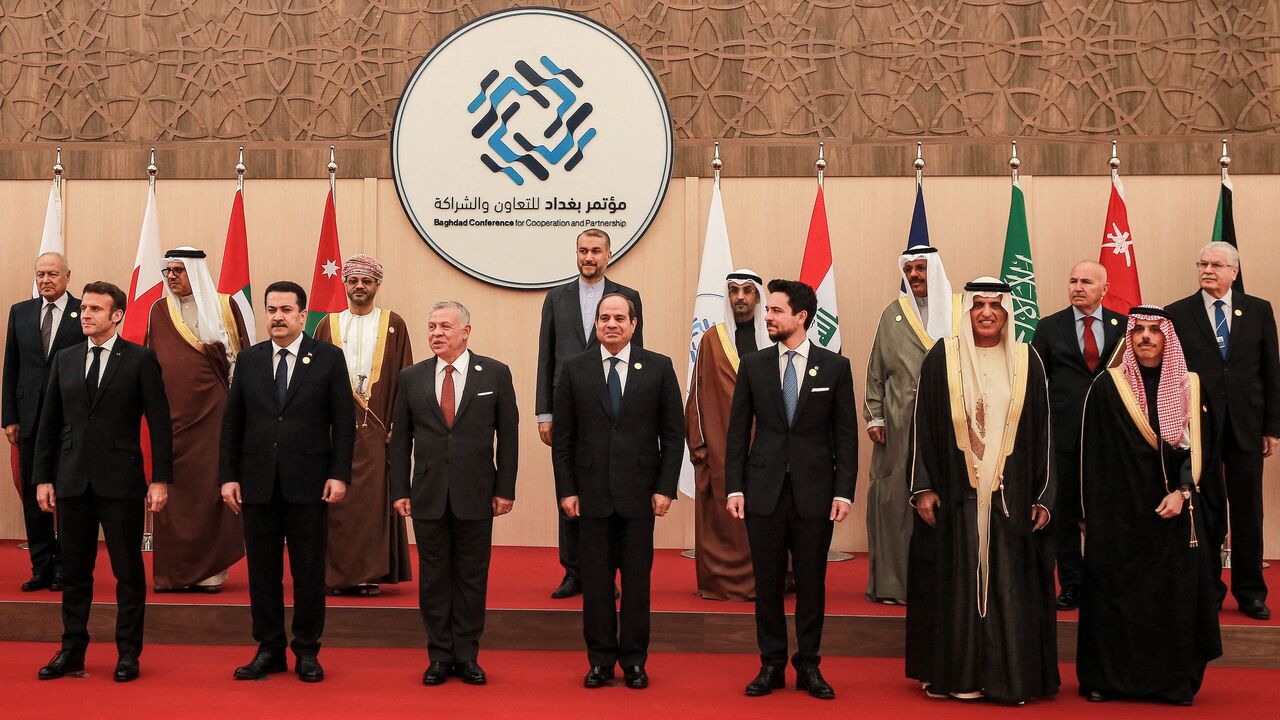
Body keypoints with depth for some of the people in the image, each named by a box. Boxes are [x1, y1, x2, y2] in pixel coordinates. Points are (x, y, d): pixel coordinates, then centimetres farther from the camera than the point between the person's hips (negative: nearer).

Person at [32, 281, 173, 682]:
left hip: (120, 481, -4)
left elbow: (159, 423, -4)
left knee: (128, 571, 3)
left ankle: (128, 653, 13)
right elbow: (49, 423, 12)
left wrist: (161, 479, -8)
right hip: (72, 481, 4)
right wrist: (42, 477, 6)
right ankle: (72, 651, 20)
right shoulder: (65, 360, 10)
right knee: (74, 570, 10)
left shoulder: (140, 360, -3)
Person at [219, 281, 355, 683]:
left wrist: (339, 475, -9)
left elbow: (343, 421, -2)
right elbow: (232, 423, 9)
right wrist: (228, 476, 2)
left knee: (309, 571, 4)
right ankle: (269, 650, 18)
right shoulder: (249, 360, 8)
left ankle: (307, 652, 16)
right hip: (257, 483, 3)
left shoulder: (329, 358, 0)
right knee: (262, 571, 8)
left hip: (308, 483, -2)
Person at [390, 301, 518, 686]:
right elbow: (400, 438, 7)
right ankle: (440, 656, 17)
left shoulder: (495, 374, 0)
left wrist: (505, 489, -2)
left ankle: (466, 655, 16)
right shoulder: (411, 377, 5)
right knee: (433, 577, 7)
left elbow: (508, 435, 1)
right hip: (428, 494, 2)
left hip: (476, 495, -1)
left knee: (472, 577, 5)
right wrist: (400, 490, 2)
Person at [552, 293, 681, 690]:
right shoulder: (574, 369, 4)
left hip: (638, 491, 0)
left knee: (637, 579, 6)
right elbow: (563, 436, 4)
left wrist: (665, 488, -4)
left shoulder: (658, 367, 2)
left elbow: (673, 433, 2)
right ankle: (600, 660, 17)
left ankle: (634, 661, 17)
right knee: (595, 580, 6)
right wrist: (566, 489, -2)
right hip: (592, 492, 1)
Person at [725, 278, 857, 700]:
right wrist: (734, 487, -1)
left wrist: (844, 491, -5)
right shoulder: (753, 366, 5)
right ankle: (772, 665, 18)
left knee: (812, 583, 6)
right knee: (767, 583, 6)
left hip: (814, 492, -1)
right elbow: (738, 432, 5)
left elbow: (846, 435, 2)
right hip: (764, 491, 1)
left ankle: (808, 666, 19)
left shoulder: (834, 367, 1)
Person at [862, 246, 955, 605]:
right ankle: (893, 580, 8)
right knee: (896, 496, 0)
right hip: (900, 424, 0)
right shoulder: (893, 314, 8)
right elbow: (876, 370, 8)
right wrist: (874, 417, 1)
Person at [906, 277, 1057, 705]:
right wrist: (923, 488, -5)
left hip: (1011, 494, 1)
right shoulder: (942, 359, 1)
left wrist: (1043, 497, 1)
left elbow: (1042, 433, 5)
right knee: (955, 583, 4)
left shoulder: (1027, 362, 5)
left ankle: (1011, 675, 14)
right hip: (955, 493, -1)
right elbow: (923, 426, 1)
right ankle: (954, 674, 15)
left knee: (1010, 585, 3)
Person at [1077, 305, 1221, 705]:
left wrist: (1182, 492, -12)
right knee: (1115, 593, 0)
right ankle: (1107, 678, 11)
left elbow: (1196, 445, 4)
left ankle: (1173, 679, 13)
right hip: (1121, 511, -2)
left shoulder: (1188, 387, 6)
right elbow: (1093, 455, -2)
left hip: (1174, 509, 2)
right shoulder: (1107, 387, -1)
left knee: (1175, 593, 2)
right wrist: (1093, 514, -6)